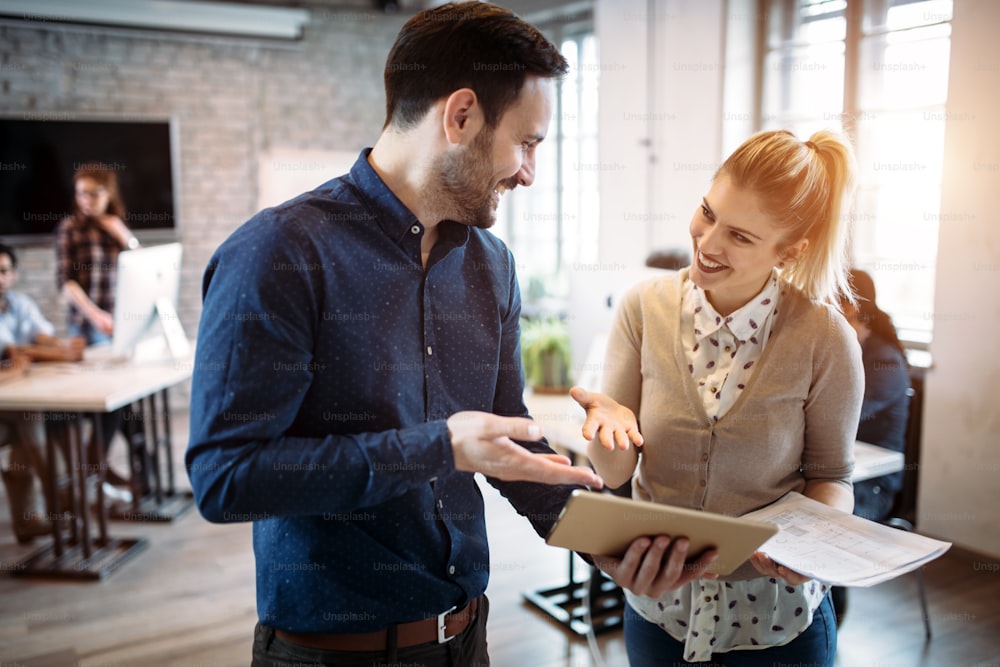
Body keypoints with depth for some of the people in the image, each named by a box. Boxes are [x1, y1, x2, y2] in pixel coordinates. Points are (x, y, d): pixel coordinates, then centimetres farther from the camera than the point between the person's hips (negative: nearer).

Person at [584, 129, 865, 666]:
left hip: (777, 619, -1)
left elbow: (830, 475, -3)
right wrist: (609, 435, -31)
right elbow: (613, 472, -9)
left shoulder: (824, 338, -16)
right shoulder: (644, 310, -12)